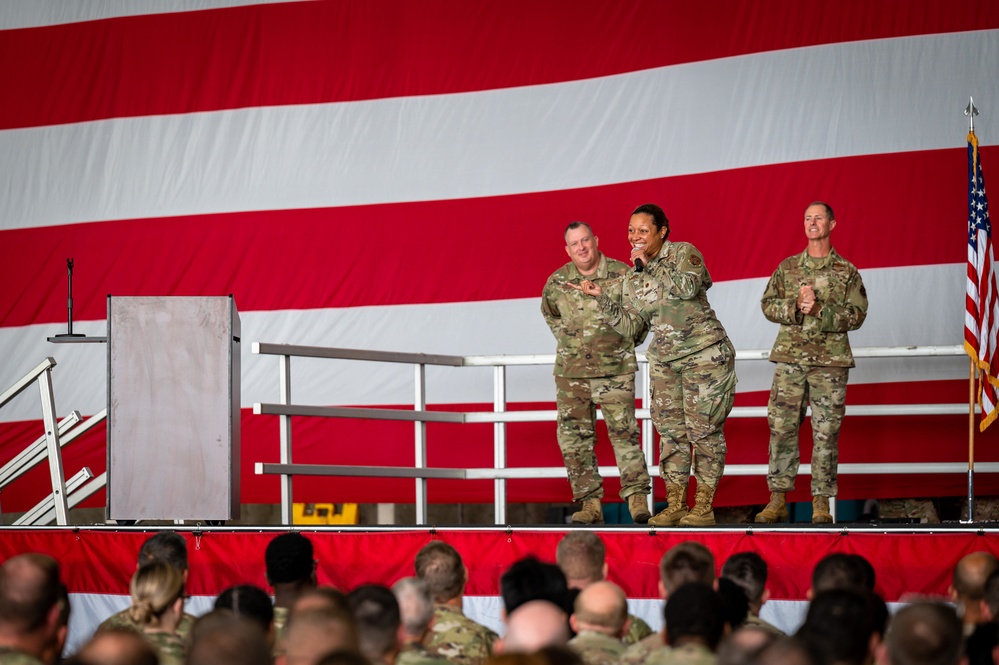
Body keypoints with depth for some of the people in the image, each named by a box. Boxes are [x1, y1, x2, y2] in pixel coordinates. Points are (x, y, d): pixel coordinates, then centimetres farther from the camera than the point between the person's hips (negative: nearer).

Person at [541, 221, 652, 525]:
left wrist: (630, 340, 15)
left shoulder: (622, 275, -4)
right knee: (574, 438, 0)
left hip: (615, 370, -3)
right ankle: (590, 504, 6)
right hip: (571, 372, 3)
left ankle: (637, 499, -4)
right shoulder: (557, 282, 3)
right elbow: (550, 313, 25)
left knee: (624, 433, -8)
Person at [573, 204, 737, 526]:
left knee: (703, 428, -5)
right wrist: (601, 297, -4)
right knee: (670, 430, 4)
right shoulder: (634, 277, 10)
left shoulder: (684, 253, -7)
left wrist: (647, 266, -18)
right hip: (665, 360, 6)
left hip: (704, 354, -6)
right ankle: (675, 505, 9)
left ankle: (704, 506, -1)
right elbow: (629, 324, 7)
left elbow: (688, 286, -26)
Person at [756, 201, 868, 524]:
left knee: (826, 432, -2)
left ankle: (821, 502, 3)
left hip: (830, 359, -1)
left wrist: (820, 310, -14)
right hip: (790, 356, 2)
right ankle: (778, 500, 2)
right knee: (782, 426, -3)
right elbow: (768, 305, 8)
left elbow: (857, 314, -1)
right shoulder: (787, 268, 12)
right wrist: (795, 306, -11)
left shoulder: (847, 272, 7)